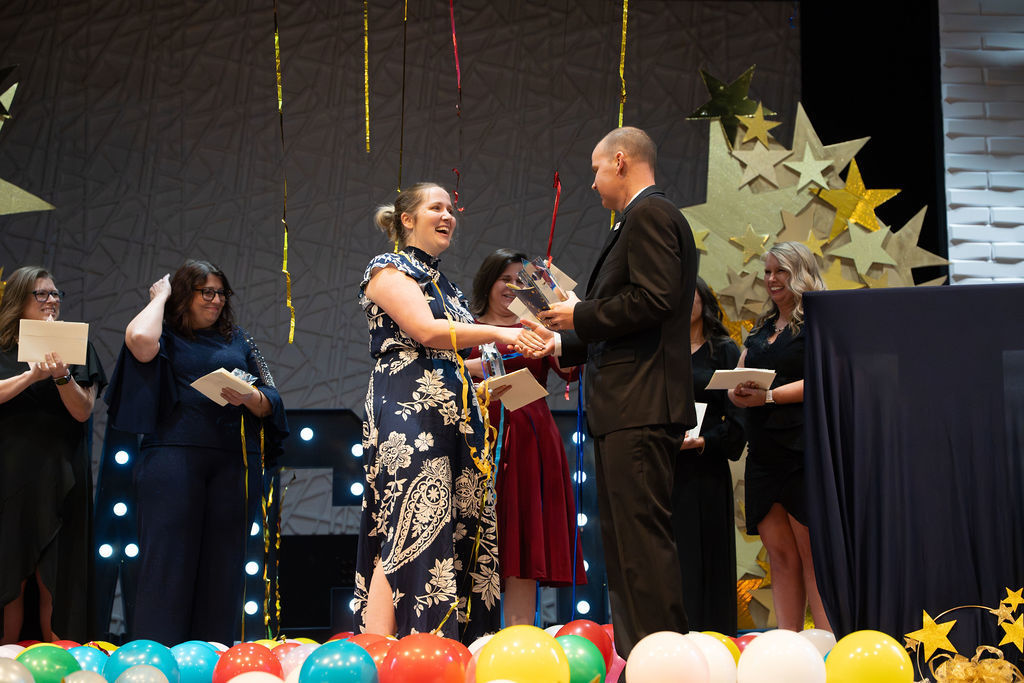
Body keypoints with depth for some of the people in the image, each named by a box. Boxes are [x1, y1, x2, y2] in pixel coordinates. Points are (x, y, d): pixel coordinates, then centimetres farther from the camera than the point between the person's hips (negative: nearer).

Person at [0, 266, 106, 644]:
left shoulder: (77, 348, 10)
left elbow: (83, 411, -1)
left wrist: (63, 376, -17)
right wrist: (34, 375, -22)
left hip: (60, 475, 0)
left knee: (55, 579, -1)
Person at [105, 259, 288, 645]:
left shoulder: (237, 340, 20)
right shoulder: (167, 336, 9)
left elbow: (269, 404, 17)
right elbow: (139, 339, -17)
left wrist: (248, 397, -7)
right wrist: (160, 297, 1)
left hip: (230, 462, 4)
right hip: (173, 455, -3)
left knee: (221, 558, 1)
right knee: (169, 553, -8)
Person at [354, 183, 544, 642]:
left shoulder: (445, 286, 25)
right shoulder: (389, 269, 1)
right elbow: (425, 332, -14)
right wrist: (498, 333, -15)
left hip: (455, 415, 8)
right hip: (407, 413, -8)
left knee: (457, 532, 0)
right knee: (409, 530, -17)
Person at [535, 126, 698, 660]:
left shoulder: (649, 215, -8)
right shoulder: (647, 219, 23)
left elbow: (653, 300, -20)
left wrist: (580, 316, -9)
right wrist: (565, 344, 28)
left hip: (638, 407, -11)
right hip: (629, 410, 11)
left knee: (641, 537, -12)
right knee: (626, 539, 12)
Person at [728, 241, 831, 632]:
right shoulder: (762, 328, 23)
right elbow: (735, 381, 18)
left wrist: (769, 397, -21)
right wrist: (738, 393, -6)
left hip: (803, 449, -7)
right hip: (764, 453, 7)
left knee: (813, 554, -9)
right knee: (780, 555, 4)